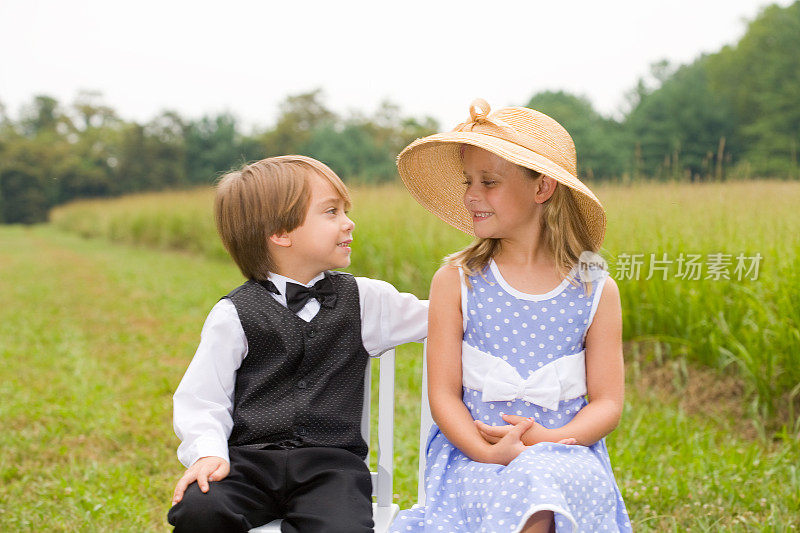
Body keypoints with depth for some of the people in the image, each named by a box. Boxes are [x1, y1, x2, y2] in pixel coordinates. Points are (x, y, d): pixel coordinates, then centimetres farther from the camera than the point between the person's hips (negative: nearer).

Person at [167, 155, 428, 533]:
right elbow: (200, 399, 3)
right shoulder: (236, 315, 4)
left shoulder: (363, 300, 13)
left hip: (331, 462, 1)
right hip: (250, 458, -1)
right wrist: (208, 453, -14)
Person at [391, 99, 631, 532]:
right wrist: (487, 451, -18)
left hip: (565, 453, 0)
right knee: (504, 496, -33)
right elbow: (443, 393, 0)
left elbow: (607, 403, 3)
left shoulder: (596, 290, 4)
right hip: (473, 453, 0)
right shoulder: (454, 281, 3)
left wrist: (546, 440, -16)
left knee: (538, 487, -35)